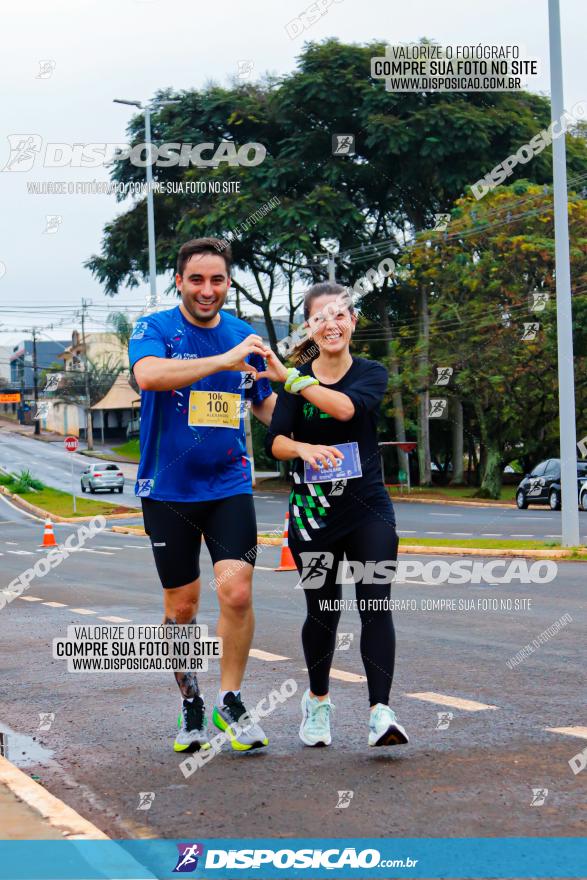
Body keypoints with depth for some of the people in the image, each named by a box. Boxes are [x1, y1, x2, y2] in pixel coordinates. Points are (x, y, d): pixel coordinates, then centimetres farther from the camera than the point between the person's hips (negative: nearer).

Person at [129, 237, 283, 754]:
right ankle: (191, 706, 25)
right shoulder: (155, 329, -5)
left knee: (237, 591, -14)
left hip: (229, 485, 2)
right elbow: (148, 374, -28)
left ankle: (230, 702, 3)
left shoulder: (244, 336, 7)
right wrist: (225, 361, -35)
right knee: (181, 606, 7)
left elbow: (266, 404, 20)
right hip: (168, 491, -2)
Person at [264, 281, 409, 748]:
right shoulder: (296, 383, 3)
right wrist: (304, 449, -31)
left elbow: (346, 407, -21)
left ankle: (381, 711, -17)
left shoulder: (372, 373, 1)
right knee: (322, 612, 9)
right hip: (312, 513, 1)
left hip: (369, 509, -1)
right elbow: (276, 441, -9)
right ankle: (317, 701, 30)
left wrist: (287, 375, -19)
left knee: (375, 607, -13)